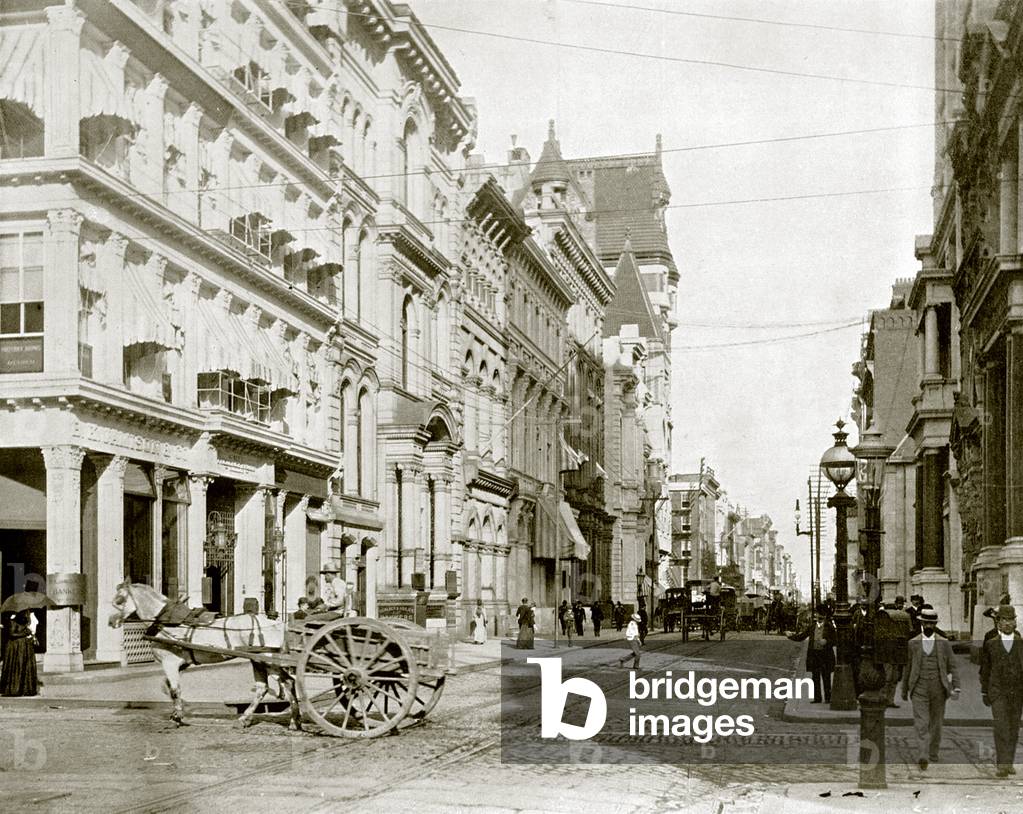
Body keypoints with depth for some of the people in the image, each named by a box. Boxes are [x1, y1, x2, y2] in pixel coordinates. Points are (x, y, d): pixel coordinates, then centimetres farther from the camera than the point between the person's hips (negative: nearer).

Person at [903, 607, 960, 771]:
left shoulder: (944, 643, 4)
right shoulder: (913, 643, 4)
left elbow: (952, 667, 3)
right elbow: (908, 668, 11)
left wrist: (956, 687, -11)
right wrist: (904, 690, 15)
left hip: (938, 690, 1)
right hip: (919, 690, -1)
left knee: (936, 724, 9)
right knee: (921, 724, -13)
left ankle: (933, 755, 22)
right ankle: (923, 757, -22)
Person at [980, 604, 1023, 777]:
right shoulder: (990, 644, 3)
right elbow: (985, 669, 8)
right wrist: (984, 692, 6)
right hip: (998, 692, -2)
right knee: (1001, 726, -14)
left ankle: (1008, 762, 21)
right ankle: (1002, 764, -16)